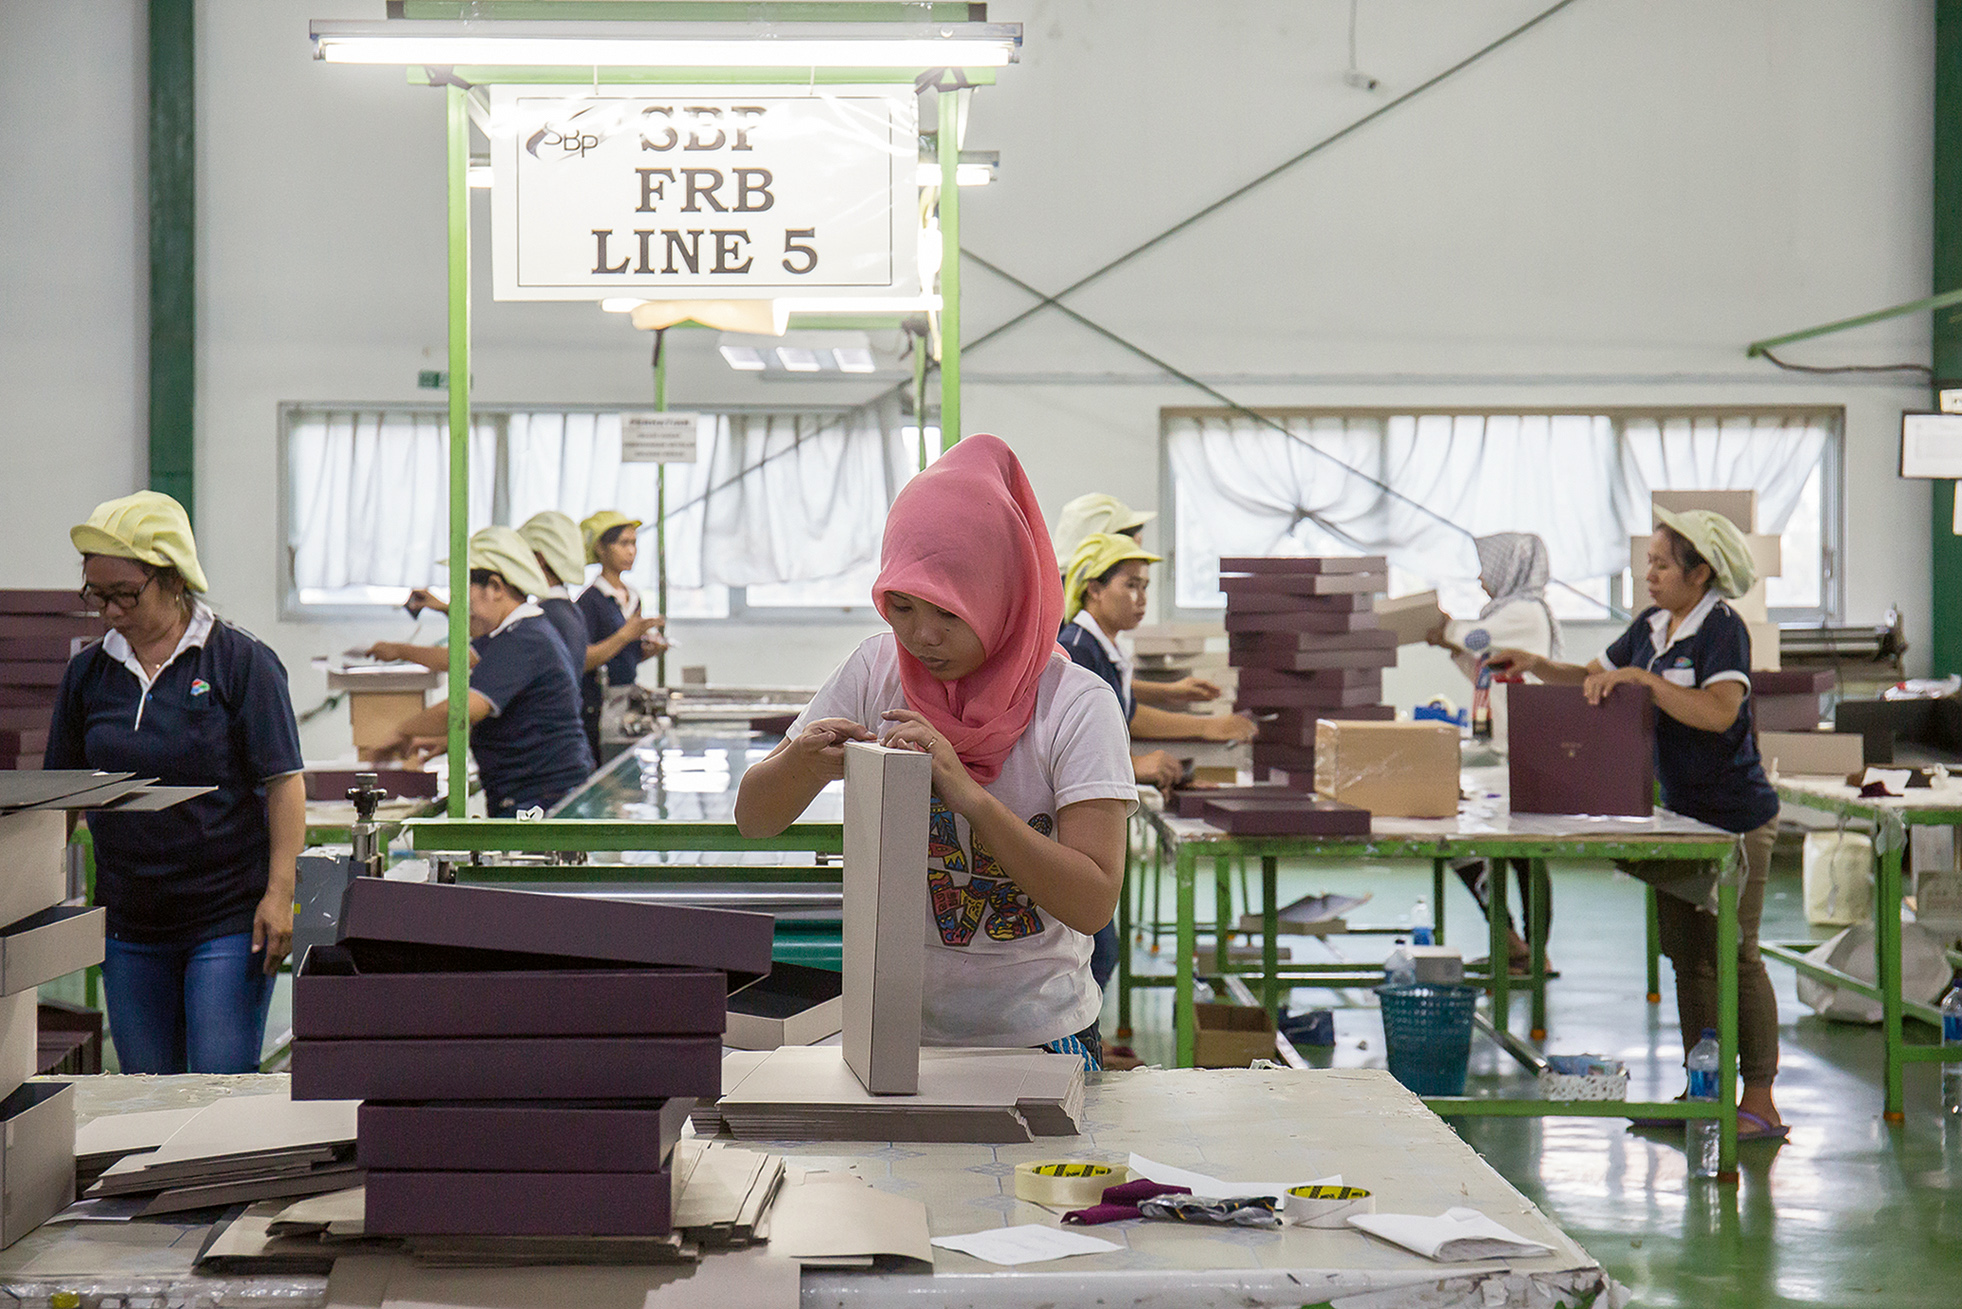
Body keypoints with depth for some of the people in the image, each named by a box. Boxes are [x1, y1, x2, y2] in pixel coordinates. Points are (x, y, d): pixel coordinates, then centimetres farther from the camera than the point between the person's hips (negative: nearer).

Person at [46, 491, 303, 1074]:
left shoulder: (243, 662, -5)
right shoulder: (88, 672, 8)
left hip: (230, 918, -5)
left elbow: (283, 783, -7)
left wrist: (280, 894, -14)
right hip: (129, 922, 5)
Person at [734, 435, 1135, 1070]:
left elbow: (1094, 903, -18)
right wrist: (802, 763, -19)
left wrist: (967, 792, -28)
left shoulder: (1078, 705, -10)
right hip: (895, 1032, 3)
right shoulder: (876, 672, 0)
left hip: (1036, 1038, -3)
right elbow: (753, 820, 4)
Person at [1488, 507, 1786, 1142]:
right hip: (1681, 815, 8)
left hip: (1736, 816, -8)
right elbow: (1595, 677, 22)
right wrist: (1534, 664, 6)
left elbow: (1720, 711, -27)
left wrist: (1642, 678, -27)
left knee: (1735, 955, -6)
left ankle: (1760, 1104, 0)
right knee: (1687, 953, 10)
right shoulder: (1650, 626, 10)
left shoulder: (1723, 628, -14)